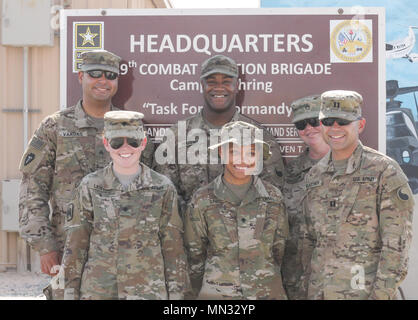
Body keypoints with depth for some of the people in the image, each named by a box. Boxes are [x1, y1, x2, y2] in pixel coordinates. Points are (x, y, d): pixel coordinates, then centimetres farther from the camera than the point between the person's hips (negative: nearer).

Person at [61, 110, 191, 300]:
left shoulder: (163, 188, 2)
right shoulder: (90, 187, 3)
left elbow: (173, 248, 4)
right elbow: (75, 245, 5)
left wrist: (176, 293, 1)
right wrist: (70, 292, 1)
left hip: (150, 292, 0)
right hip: (96, 292, 1)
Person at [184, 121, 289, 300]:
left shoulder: (273, 197, 3)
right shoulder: (202, 200, -1)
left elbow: (279, 250, 11)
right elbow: (194, 256, 6)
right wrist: (200, 294, 7)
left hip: (267, 293, 1)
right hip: (216, 293, -1)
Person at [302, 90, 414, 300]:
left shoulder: (385, 171, -7)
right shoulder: (314, 176, 8)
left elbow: (397, 243, -11)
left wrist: (381, 294, -15)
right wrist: (306, 286, 10)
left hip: (365, 291, -5)